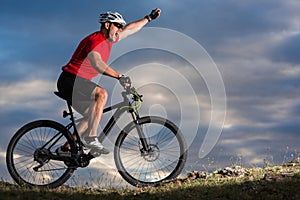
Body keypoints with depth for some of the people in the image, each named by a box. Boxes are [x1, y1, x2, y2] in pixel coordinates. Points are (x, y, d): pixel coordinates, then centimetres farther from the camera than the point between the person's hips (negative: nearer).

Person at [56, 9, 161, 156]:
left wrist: (149, 18, 28)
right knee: (102, 94, -29)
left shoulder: (108, 39, 9)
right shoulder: (95, 40, -20)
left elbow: (130, 29, 24)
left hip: (77, 83, 10)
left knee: (93, 116, 10)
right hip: (70, 80, -10)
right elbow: (96, 63, -39)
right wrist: (119, 76, -47)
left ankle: (66, 149, 14)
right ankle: (91, 138, -30)